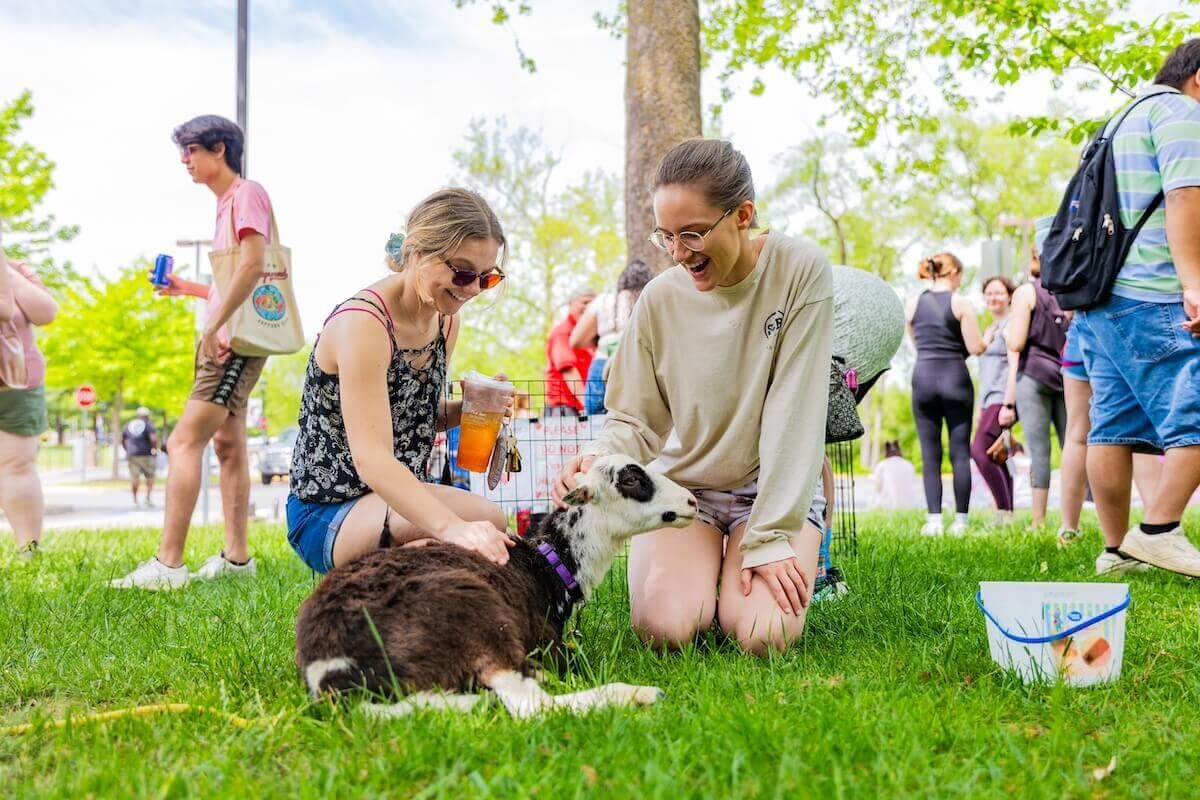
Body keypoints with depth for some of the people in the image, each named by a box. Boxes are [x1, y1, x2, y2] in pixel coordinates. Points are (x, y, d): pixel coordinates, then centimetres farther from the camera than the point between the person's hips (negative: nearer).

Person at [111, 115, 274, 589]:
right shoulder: (226, 203, 20)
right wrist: (190, 289, 14)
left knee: (184, 442, -15)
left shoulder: (247, 194, -9)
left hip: (235, 340, -11)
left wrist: (212, 327, -24)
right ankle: (236, 557, 16)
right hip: (228, 340, 11)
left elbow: (253, 265, -22)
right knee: (227, 442, 11)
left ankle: (167, 564, -18)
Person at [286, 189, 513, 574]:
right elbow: (371, 459, -34)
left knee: (489, 523, -25)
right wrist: (453, 528, -50)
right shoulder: (362, 323, -23)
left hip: (400, 494, 8)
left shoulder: (446, 320, 3)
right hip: (327, 512, -7)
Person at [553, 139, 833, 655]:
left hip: (778, 482, -1)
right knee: (667, 628, -23)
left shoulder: (800, 271, -15)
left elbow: (793, 413, -17)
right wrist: (596, 460, -24)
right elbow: (635, 421, -1)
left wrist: (769, 537, -20)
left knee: (764, 635, -24)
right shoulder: (661, 298, -9)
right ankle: (702, 569, 12)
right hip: (682, 484, 1)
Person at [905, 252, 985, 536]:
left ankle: (934, 520, -3)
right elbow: (975, 348, -7)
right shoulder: (960, 303, -4)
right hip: (955, 377, -2)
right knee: (960, 452, 4)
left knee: (930, 454, 4)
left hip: (923, 377, 2)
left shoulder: (913, 304, 7)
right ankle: (960, 520, 2)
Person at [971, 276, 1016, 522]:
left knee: (979, 450, -21)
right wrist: (980, 408, 19)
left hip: (1002, 398, -9)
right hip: (988, 400, 9)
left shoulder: (1011, 325, -3)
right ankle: (1006, 517, 3)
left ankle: (1005, 513, -19)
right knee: (996, 460, 3)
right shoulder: (990, 329, 24)